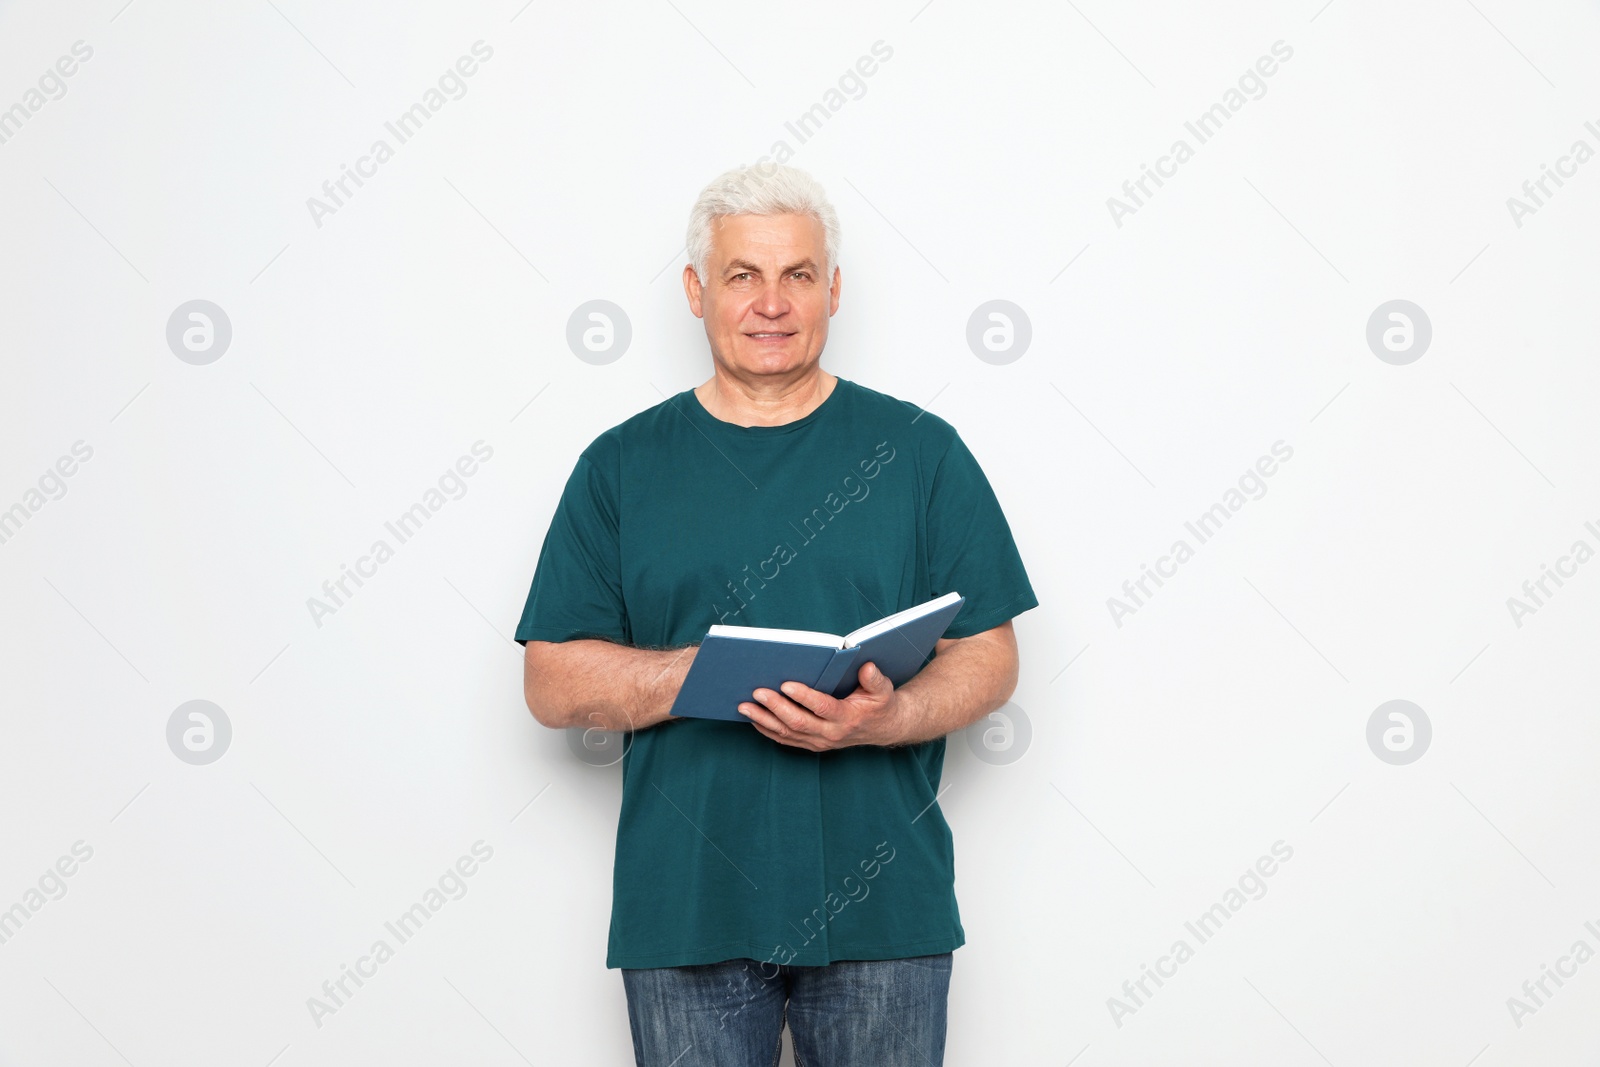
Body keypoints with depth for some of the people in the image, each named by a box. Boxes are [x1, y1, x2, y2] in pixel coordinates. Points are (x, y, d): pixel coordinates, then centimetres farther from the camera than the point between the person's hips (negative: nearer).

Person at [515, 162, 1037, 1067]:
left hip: (882, 910, 0)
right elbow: (553, 684, 1)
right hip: (685, 913, 0)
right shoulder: (621, 467, 6)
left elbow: (991, 660, 2)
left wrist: (885, 716, -19)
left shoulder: (920, 450, 4)